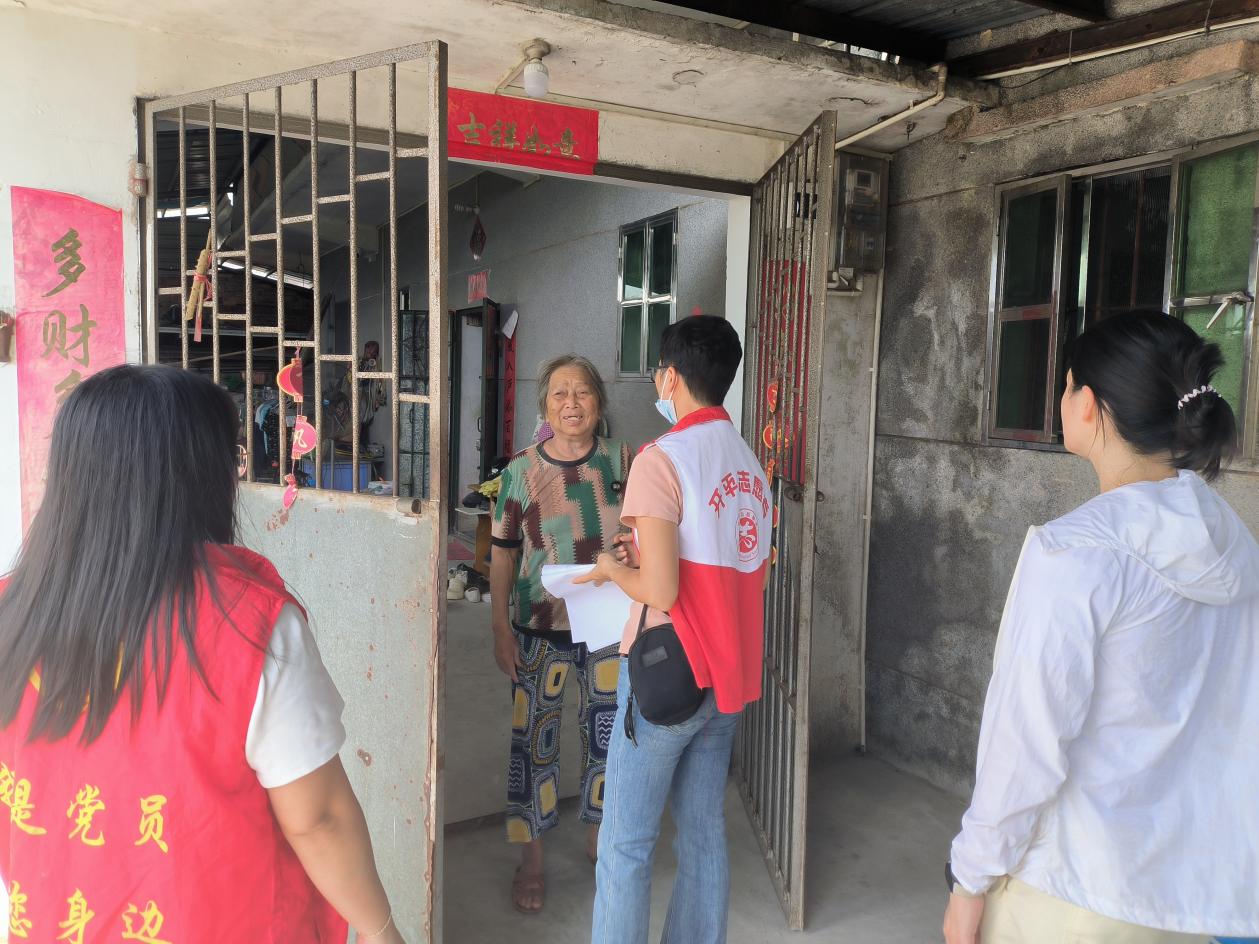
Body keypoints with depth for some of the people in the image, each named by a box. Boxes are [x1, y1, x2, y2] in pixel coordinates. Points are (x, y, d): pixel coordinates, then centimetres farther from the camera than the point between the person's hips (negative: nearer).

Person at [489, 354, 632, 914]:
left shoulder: (623, 462, -2)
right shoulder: (521, 472, -6)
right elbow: (502, 554, -1)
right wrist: (501, 630, -4)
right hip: (540, 630, -1)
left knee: (607, 734, 14)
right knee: (534, 740, 7)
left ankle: (598, 834, 38)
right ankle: (530, 861, 25)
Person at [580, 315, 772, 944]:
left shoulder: (663, 458, -15)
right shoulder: (750, 462, 8)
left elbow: (660, 590, -21)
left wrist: (614, 569, -1)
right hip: (727, 677, 7)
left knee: (626, 844, 4)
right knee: (704, 834, 16)